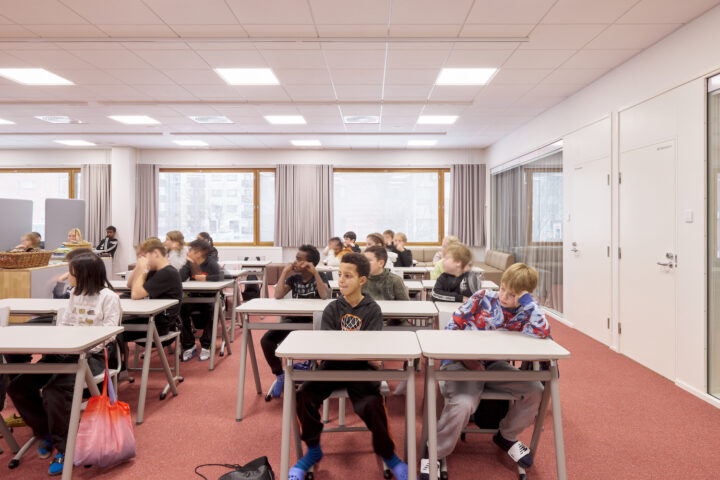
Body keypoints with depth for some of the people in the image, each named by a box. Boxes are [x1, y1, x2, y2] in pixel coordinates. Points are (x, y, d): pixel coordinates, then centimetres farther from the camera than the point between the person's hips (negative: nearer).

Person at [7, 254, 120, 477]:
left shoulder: (108, 297, -9)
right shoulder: (75, 295, 14)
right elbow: (63, 325, 14)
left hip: (92, 355, -8)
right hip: (64, 353, 8)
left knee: (54, 390, -27)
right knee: (18, 387, -1)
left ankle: (65, 449, -8)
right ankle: (46, 432, 17)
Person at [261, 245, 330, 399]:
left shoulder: (320, 276, -3)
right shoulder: (293, 278, 5)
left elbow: (325, 296, -23)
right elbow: (278, 295, -11)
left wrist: (315, 273, -23)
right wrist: (284, 272, -12)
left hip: (313, 321, -3)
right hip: (293, 319, 3)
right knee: (266, 340, -17)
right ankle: (279, 375, 4)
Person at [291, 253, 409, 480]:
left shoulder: (372, 310, 2)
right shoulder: (332, 309, 7)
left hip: (362, 367, -2)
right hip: (333, 366, 3)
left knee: (372, 404, -28)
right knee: (304, 395, -21)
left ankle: (388, 454, 2)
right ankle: (313, 450, 7)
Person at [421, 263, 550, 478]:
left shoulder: (523, 313, -2)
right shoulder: (482, 298, -6)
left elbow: (542, 332, -25)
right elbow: (453, 325, -3)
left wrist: (526, 299, -22)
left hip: (494, 366, 4)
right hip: (461, 362, -4)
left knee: (535, 391, -13)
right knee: (462, 403, -31)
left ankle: (506, 436, 17)